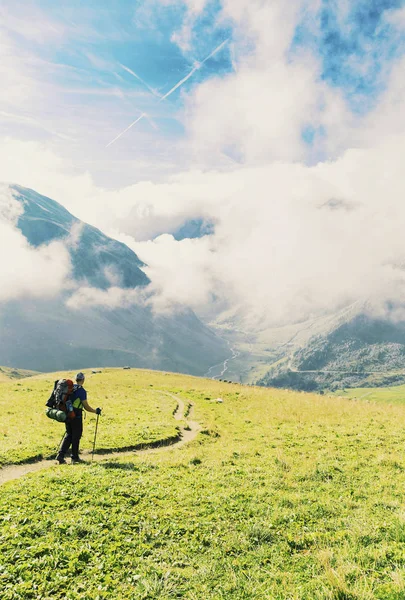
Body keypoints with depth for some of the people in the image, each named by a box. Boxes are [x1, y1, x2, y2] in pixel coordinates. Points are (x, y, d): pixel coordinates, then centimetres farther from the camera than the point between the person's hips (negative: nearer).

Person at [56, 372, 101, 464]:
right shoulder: (82, 391, -13)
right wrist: (96, 411, 1)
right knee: (76, 436, 7)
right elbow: (86, 407, -13)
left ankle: (60, 455, 6)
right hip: (76, 415, -6)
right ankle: (75, 457, 15)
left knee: (68, 435, 16)